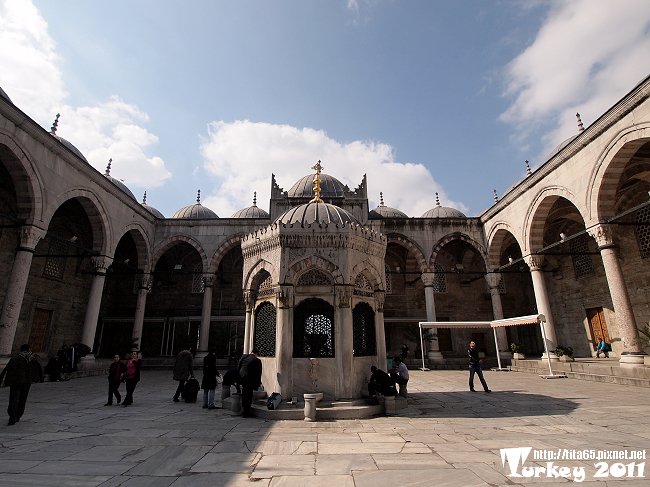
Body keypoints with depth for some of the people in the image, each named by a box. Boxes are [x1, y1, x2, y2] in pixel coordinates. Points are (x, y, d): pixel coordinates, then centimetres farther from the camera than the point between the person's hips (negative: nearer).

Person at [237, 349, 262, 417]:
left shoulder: (243, 357, 3)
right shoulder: (257, 361, -10)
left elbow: (238, 367, 7)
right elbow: (258, 373, -6)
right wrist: (258, 383, 3)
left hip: (241, 378, 5)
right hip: (250, 380, -5)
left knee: (244, 396, 25)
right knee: (248, 396, 8)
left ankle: (244, 412, 38)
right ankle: (245, 413, 14)